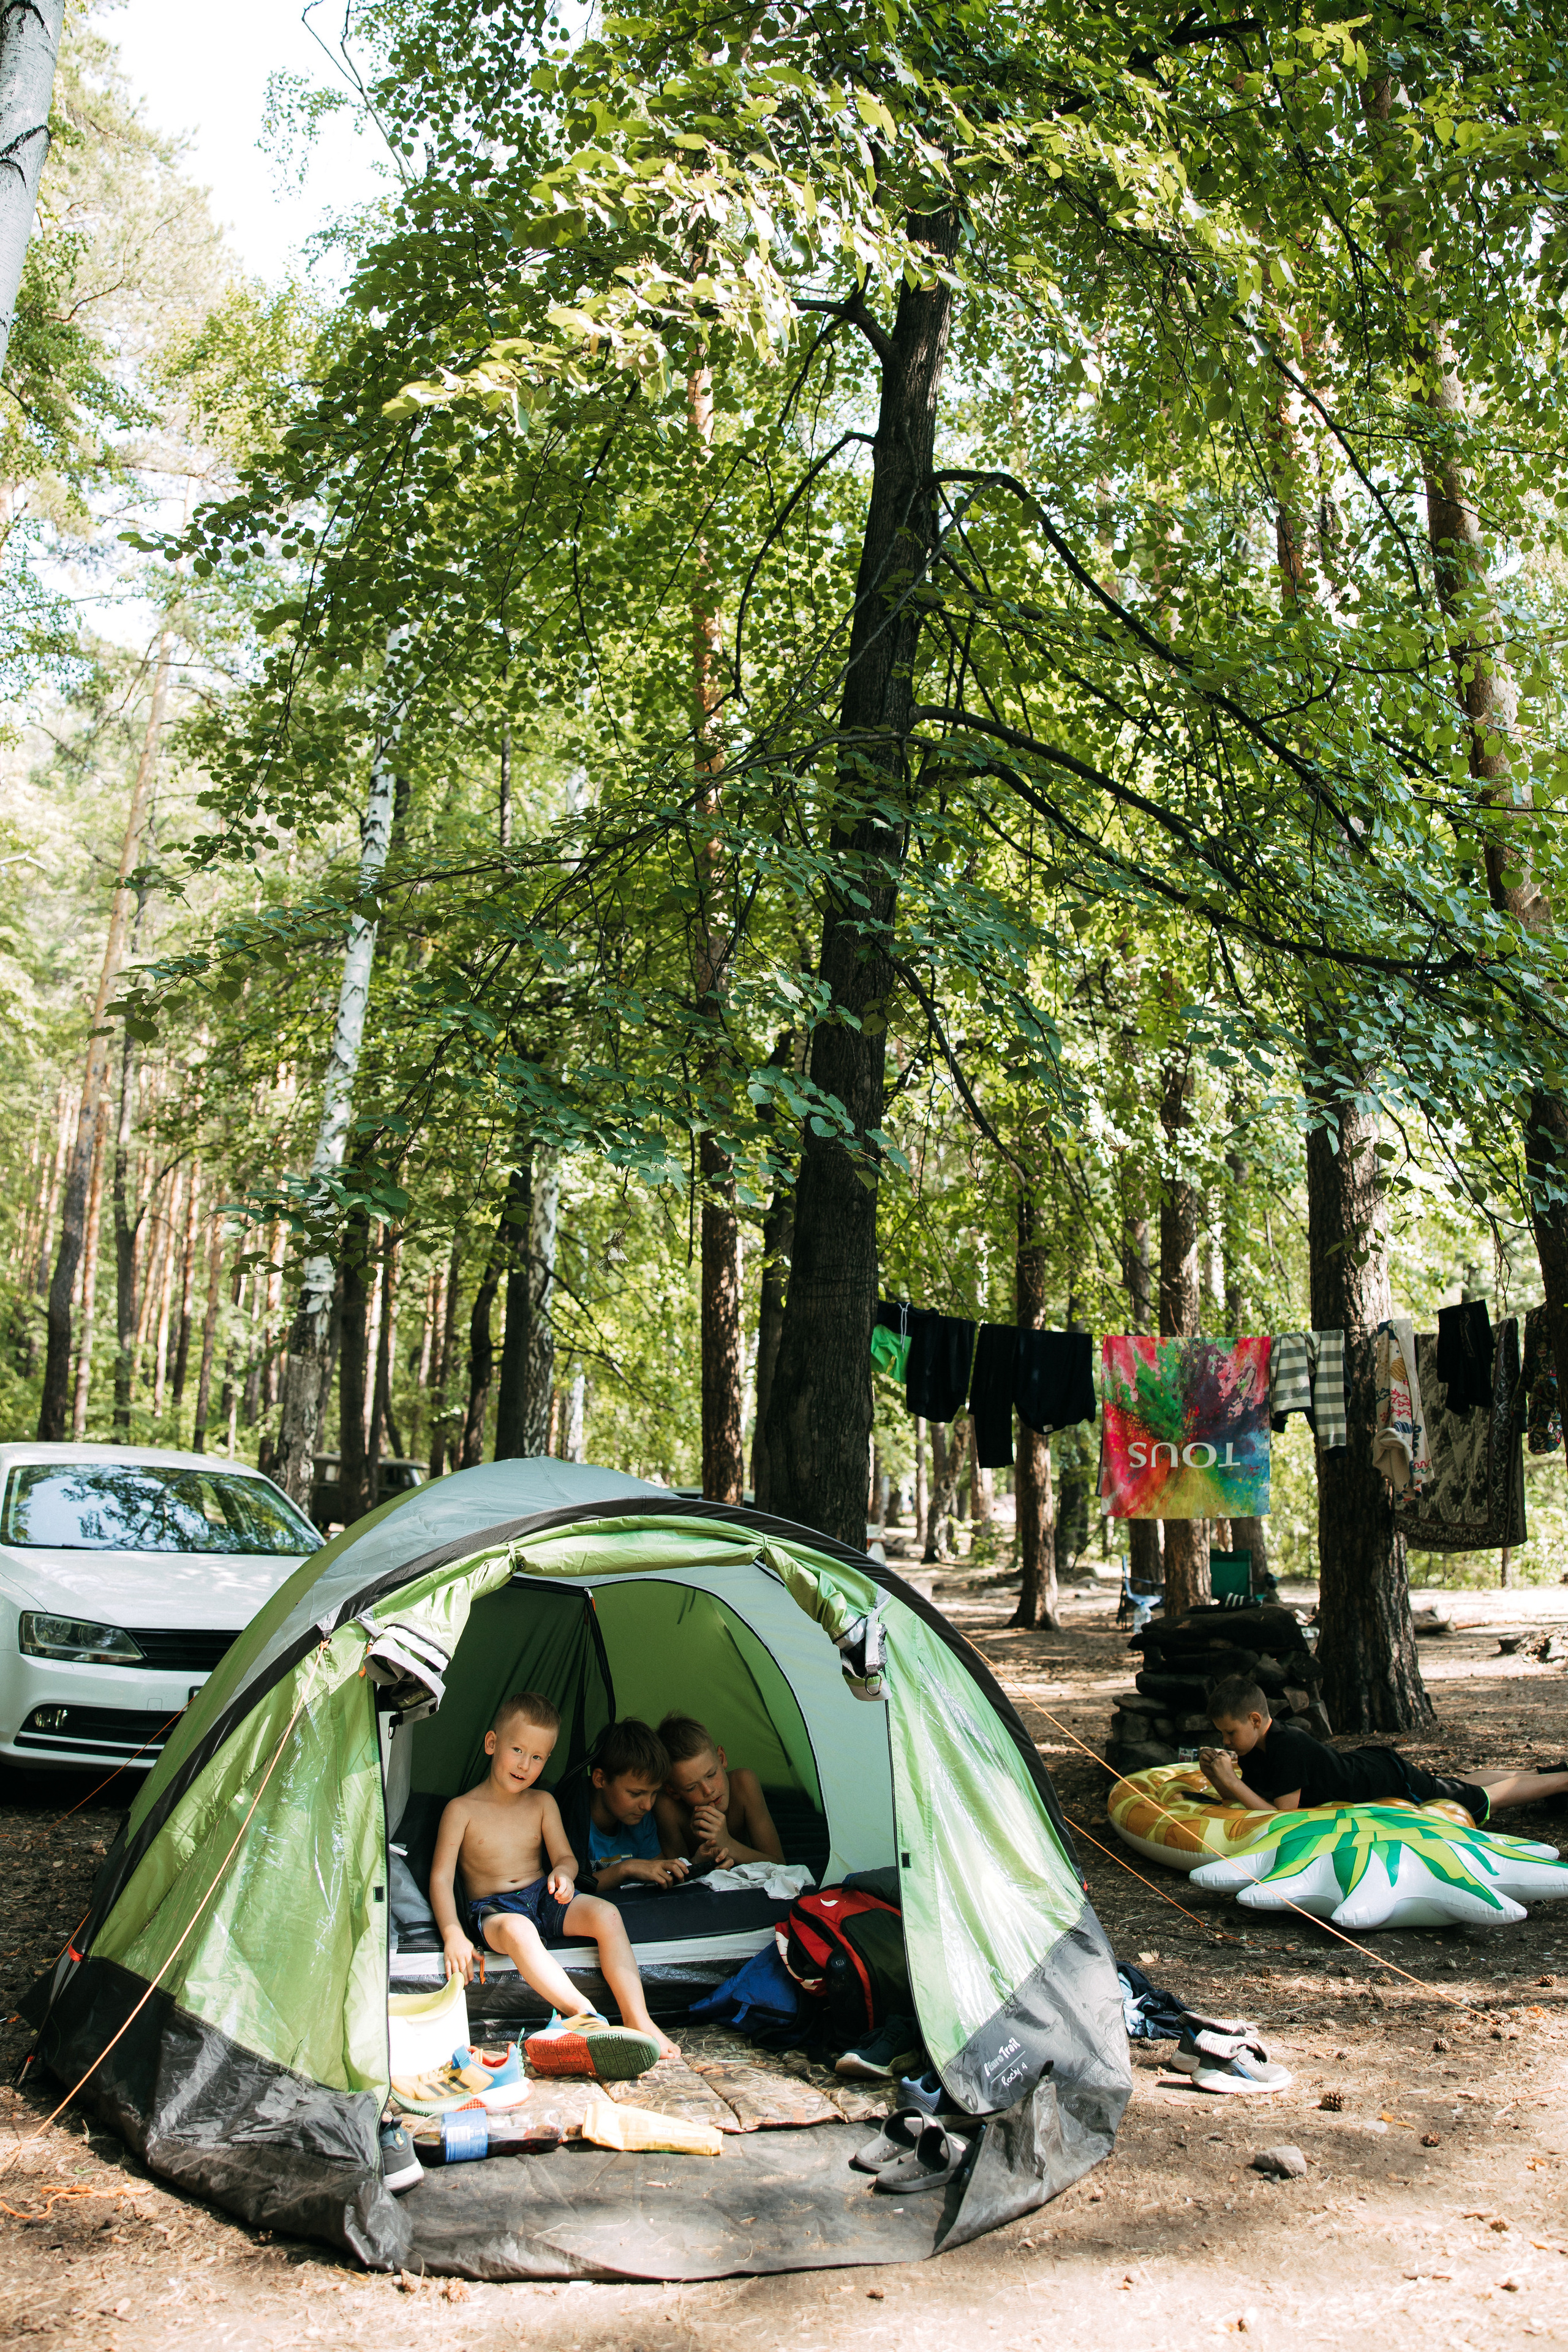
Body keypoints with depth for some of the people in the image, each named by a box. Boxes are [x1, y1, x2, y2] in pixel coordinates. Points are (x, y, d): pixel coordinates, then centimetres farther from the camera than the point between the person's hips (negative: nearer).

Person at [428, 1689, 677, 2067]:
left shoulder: (543, 1803, 8)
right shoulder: (462, 1810, -4)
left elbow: (565, 1856, 7)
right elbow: (441, 1877, -7)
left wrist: (563, 1872, -19)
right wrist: (453, 1934, -21)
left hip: (543, 1897, 4)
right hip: (492, 1908, -4)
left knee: (605, 1913, -24)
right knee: (519, 1931, -40)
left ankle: (637, 2019, -29)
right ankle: (585, 2019, -48)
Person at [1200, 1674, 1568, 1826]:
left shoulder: (1286, 1746, -36)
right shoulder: (1256, 1745, -12)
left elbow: (1286, 1817, -35)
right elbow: (1242, 1801, -7)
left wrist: (1232, 1784, -39)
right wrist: (1221, 1780, -26)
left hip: (1393, 1780, -8)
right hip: (1365, 1764, 8)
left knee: (1485, 1799, 11)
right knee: (1466, 1786, 28)